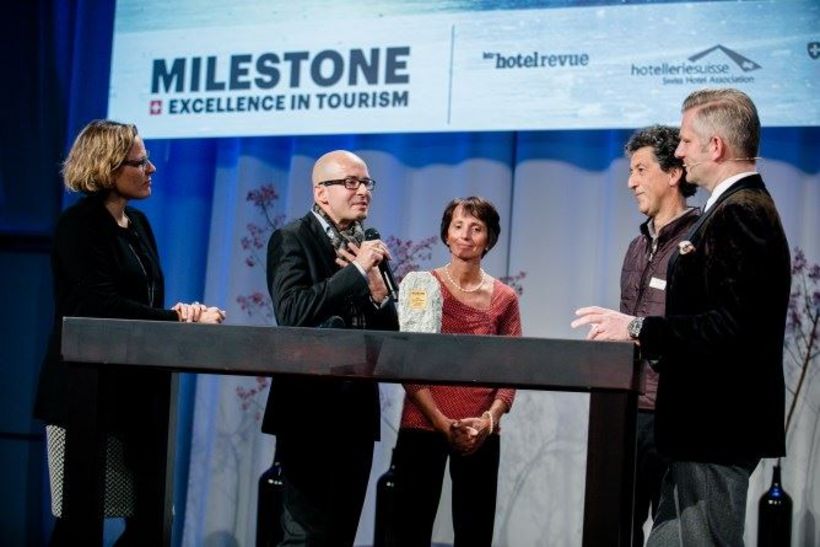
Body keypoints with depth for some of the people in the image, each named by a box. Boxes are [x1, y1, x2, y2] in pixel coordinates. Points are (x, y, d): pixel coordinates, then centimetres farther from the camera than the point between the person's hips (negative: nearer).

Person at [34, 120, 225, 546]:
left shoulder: (138, 223, 14)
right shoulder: (80, 223, -9)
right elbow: (102, 305, -19)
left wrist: (181, 313, -8)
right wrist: (179, 318, -20)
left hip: (134, 390, 8)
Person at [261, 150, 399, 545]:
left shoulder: (368, 248, 13)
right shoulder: (292, 239, -5)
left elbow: (389, 334, 12)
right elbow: (291, 314, -21)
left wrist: (376, 286, -7)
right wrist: (357, 271, -19)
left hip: (357, 410, 7)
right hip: (310, 408, -6)